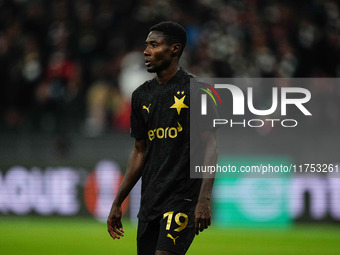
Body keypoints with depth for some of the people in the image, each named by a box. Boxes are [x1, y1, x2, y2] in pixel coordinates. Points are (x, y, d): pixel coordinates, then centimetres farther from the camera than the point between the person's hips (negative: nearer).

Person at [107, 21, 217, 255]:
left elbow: (210, 146, -10)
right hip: (149, 200, 7)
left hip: (183, 198, -7)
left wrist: (204, 198, -20)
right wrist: (117, 203, 17)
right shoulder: (142, 95, 14)